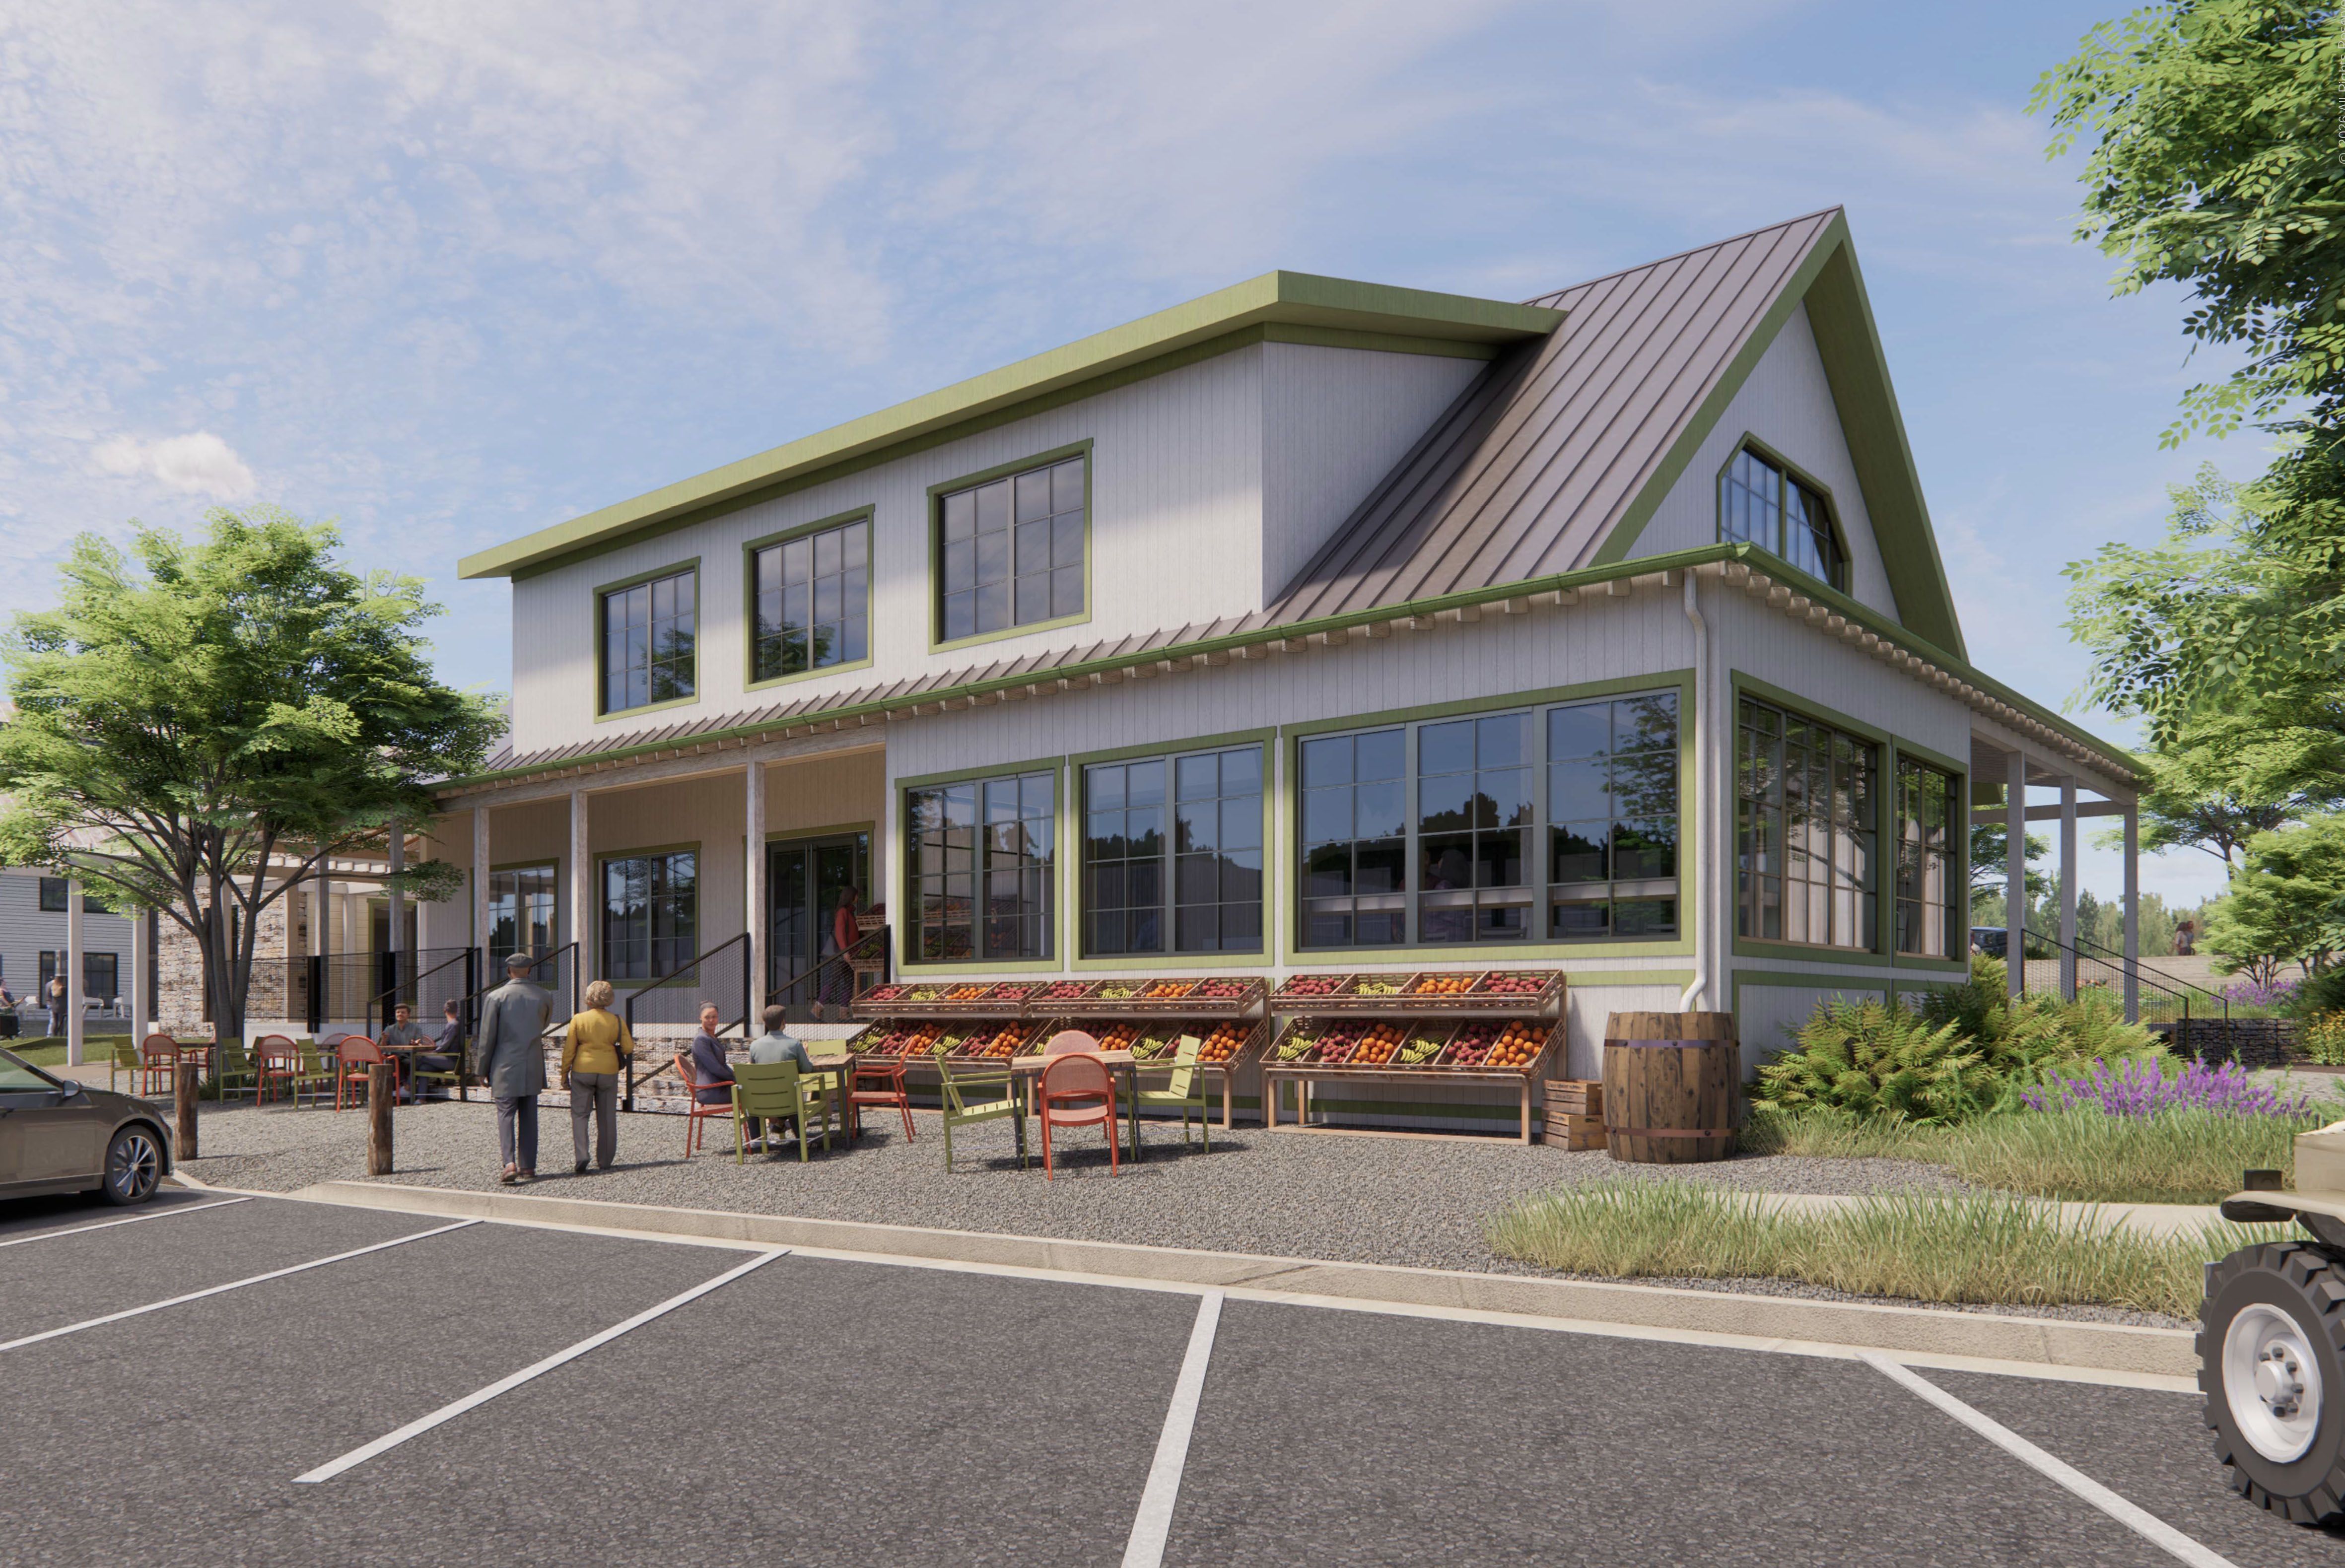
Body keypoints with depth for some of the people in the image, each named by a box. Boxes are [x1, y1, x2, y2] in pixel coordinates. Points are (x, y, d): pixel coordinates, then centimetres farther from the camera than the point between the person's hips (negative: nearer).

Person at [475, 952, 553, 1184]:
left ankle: (510, 1163, -18)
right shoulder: (545, 998, 3)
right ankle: (528, 1167, 13)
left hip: (506, 1068, -3)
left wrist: (482, 1069, 3)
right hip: (533, 1068, 3)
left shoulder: (496, 997, -7)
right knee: (529, 1117, 10)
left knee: (506, 1115, -1)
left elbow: (487, 1037, -5)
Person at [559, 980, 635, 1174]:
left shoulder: (578, 1020, -6)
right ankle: (605, 1160, 18)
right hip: (609, 1071, 2)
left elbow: (569, 1051, -4)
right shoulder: (617, 1021, -2)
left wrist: (564, 1074, 6)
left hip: (583, 1070, -1)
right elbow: (629, 1049, -2)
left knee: (580, 1114, 6)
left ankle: (581, 1157, -11)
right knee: (607, 1117, 12)